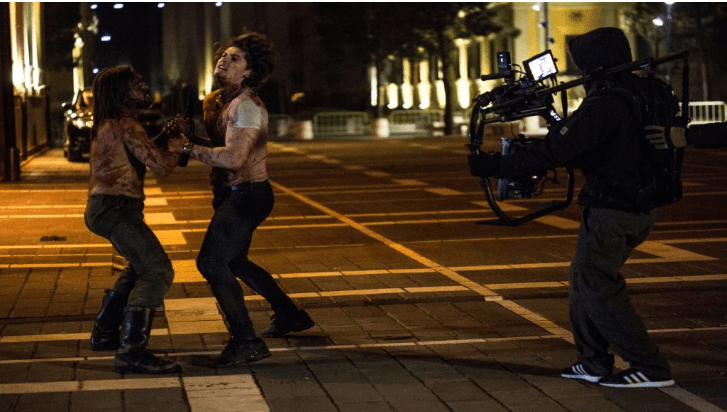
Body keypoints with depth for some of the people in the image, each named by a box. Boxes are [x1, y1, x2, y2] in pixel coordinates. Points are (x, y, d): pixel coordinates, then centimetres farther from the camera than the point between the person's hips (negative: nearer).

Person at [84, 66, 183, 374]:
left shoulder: (107, 125, 18)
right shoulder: (125, 125, -12)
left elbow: (142, 152, 24)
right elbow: (161, 166, -15)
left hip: (104, 207, 11)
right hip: (115, 207, -11)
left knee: (141, 266, 28)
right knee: (157, 271, -17)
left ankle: (105, 333, 32)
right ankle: (132, 352, -25)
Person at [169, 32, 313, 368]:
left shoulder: (246, 106, -20)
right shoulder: (217, 101, 10)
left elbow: (234, 157, -30)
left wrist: (189, 148, -24)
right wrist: (189, 137, 2)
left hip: (246, 195, -10)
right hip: (233, 194, 10)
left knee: (211, 262, -15)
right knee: (234, 262, 23)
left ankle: (246, 341, -13)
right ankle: (290, 316, 36)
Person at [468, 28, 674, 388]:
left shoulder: (603, 105, -20)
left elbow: (553, 152, -23)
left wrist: (492, 165, -18)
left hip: (612, 210, -9)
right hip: (641, 206, 9)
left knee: (598, 287, -1)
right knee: (584, 278, 18)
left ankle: (650, 368, -1)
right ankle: (593, 362, 23)